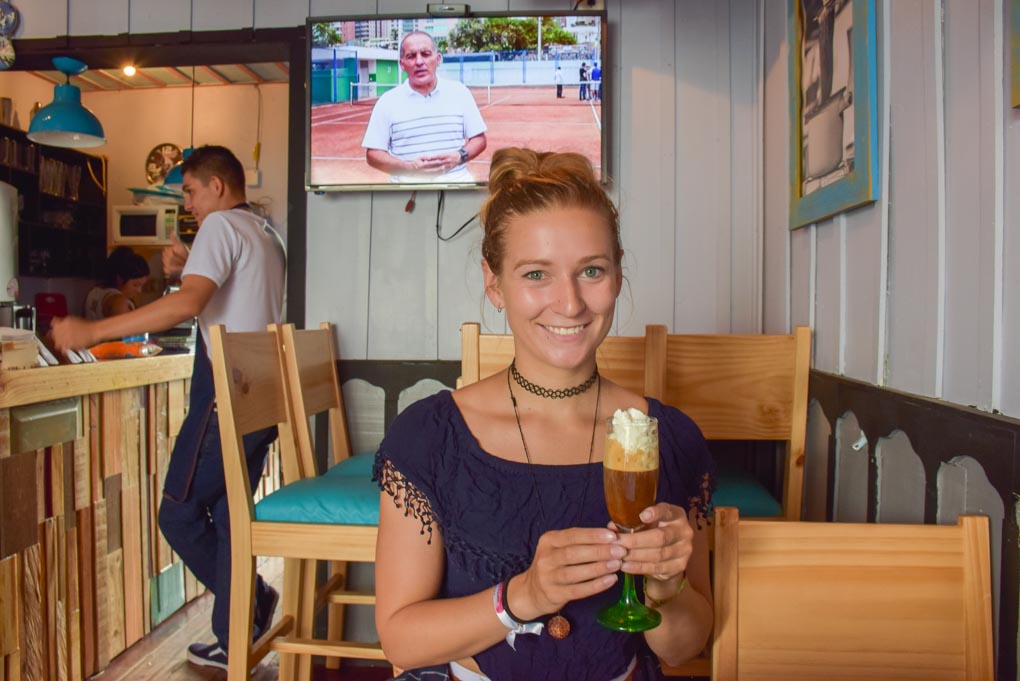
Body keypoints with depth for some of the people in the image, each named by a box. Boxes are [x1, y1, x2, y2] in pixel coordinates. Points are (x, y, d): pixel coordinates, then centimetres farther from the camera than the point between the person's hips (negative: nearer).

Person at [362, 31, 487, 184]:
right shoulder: (387, 102, 3)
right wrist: (409, 167, -13)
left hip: (456, 181, 1)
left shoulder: (459, 92, 8)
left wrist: (460, 156, -8)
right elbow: (373, 155, 2)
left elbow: (479, 139, 12)